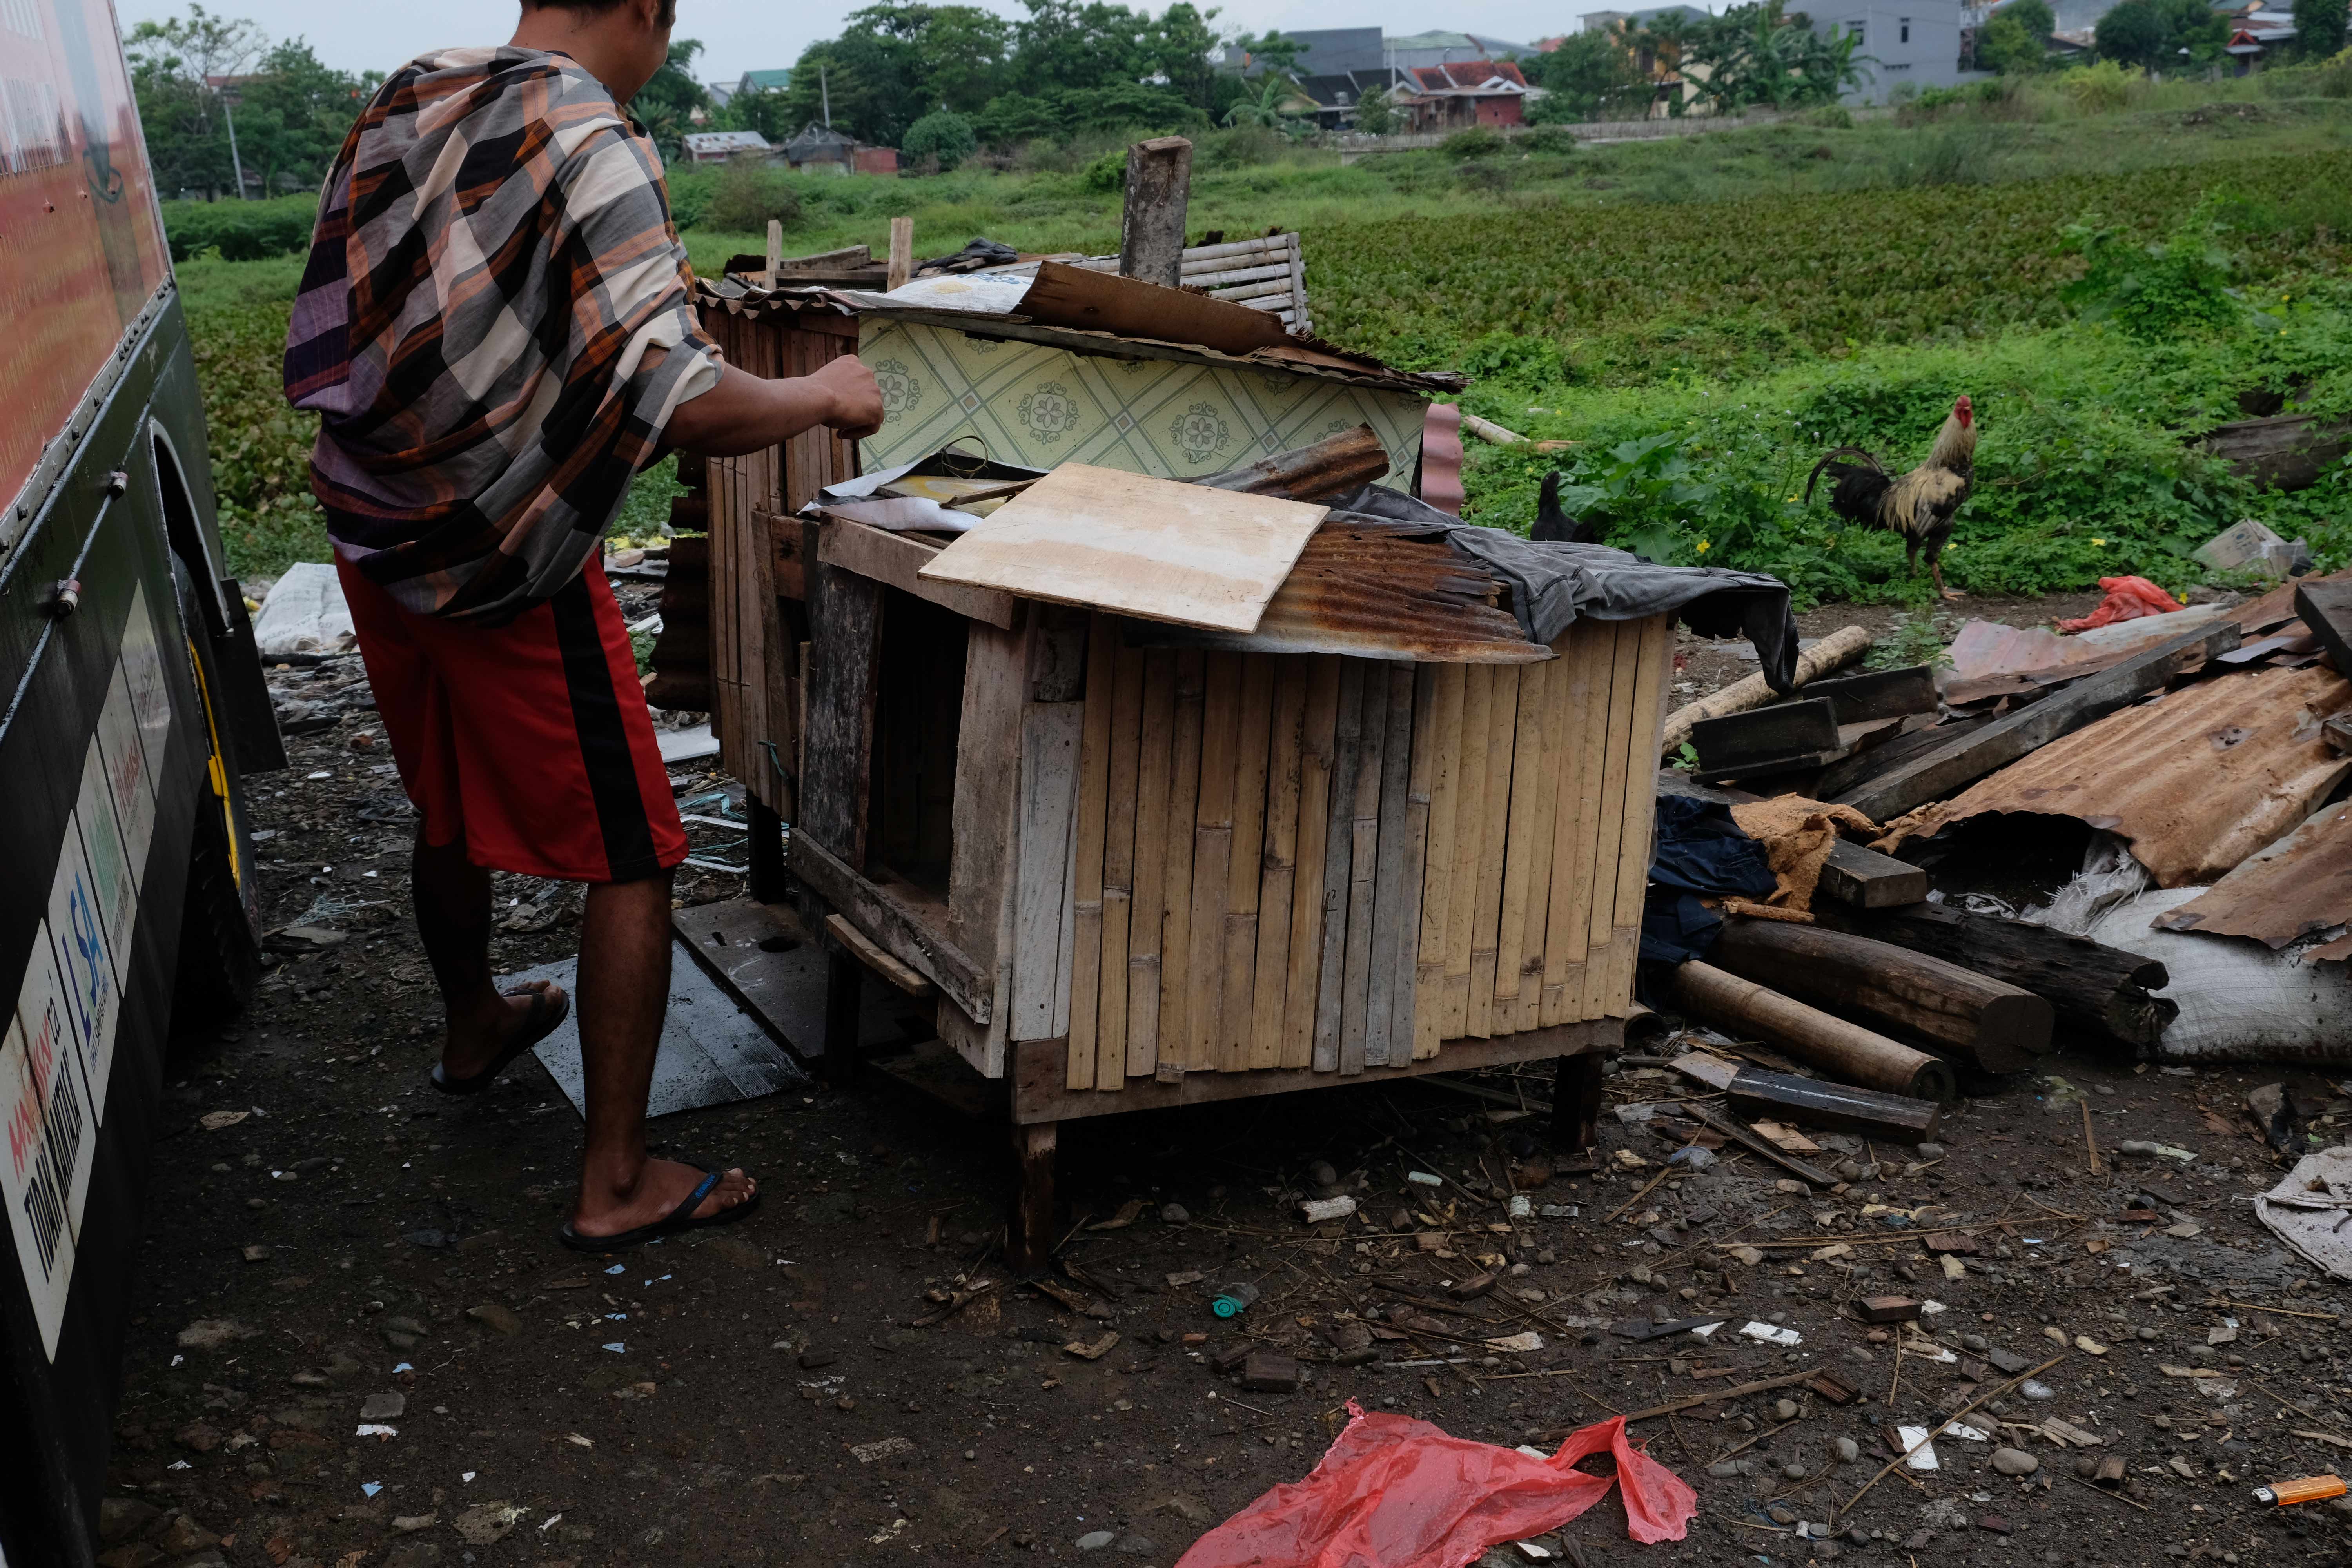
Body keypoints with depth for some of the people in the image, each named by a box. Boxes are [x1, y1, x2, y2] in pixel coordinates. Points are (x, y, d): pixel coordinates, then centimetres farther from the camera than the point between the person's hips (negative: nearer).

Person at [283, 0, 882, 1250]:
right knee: (631, 860, 3)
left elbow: (334, 343, 14)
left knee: (451, 811, 27)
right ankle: (616, 1185, 10)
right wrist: (823, 397, -11)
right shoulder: (589, 145, -20)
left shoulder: (395, 111, 4)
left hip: (376, 546, 8)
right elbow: (687, 406, -28)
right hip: (510, 571, -8)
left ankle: (472, 1031, 51)